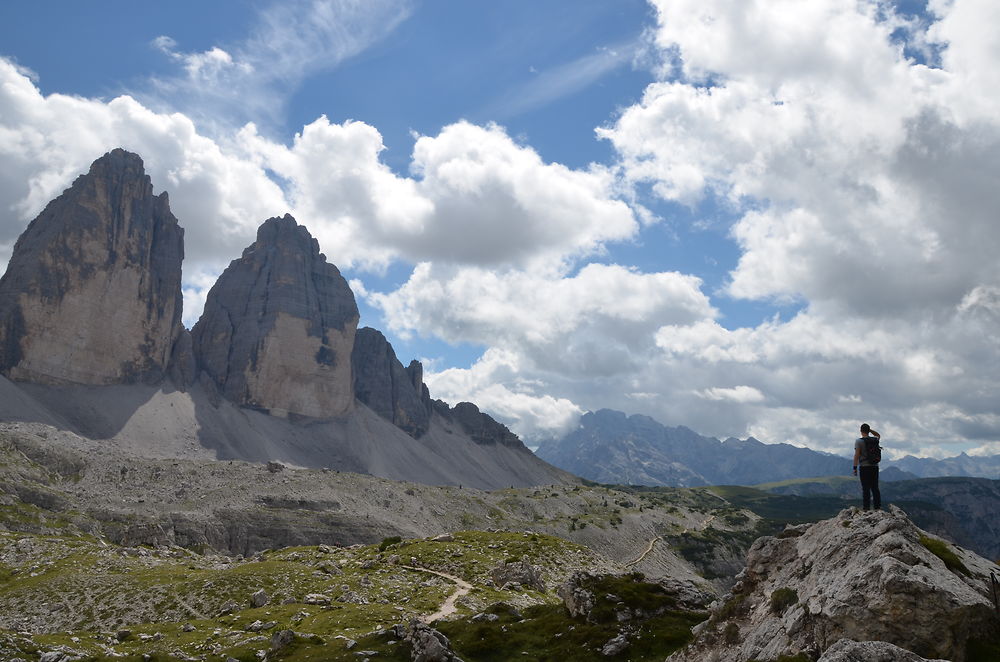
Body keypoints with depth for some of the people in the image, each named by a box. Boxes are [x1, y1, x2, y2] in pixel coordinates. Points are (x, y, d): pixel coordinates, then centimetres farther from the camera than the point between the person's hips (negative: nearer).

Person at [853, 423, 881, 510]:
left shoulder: (859, 441, -6)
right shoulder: (874, 440, 7)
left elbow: (857, 455, -12)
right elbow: (879, 435, 32)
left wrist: (855, 468, -10)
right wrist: (869, 429, 18)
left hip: (864, 467, -4)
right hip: (875, 466, 4)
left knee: (866, 488, -4)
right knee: (875, 487, 9)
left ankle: (866, 507, -6)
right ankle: (878, 506, 7)